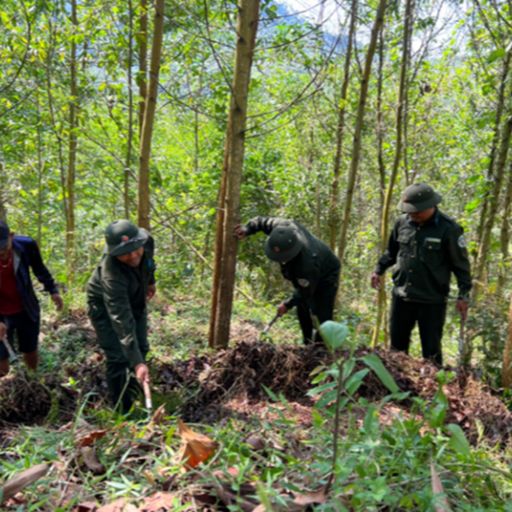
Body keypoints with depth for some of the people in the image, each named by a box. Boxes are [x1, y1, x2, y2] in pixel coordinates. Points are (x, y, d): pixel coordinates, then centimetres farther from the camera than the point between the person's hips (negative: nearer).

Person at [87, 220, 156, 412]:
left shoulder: (147, 241, -29)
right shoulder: (111, 274, -44)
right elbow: (122, 321, -46)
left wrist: (150, 281, 13)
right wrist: (137, 363, -49)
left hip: (134, 300, 6)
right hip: (105, 306, -6)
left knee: (141, 349, 11)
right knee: (118, 358, -10)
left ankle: (130, 400, 33)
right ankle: (120, 411, 10)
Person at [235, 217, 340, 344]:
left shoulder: (307, 264, -47)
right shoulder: (284, 228, -33)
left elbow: (304, 293, -29)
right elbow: (262, 221, -15)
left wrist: (287, 305, -16)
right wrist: (246, 229, -33)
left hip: (326, 277, -8)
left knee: (321, 317, -14)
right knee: (303, 311, 14)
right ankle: (308, 346, 28)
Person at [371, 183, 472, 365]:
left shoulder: (448, 229, -14)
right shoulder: (402, 222, 0)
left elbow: (461, 264, -7)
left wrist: (464, 295, -8)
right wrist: (379, 270, 13)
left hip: (432, 301, -5)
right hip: (401, 296, 5)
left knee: (431, 349, 5)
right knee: (397, 343, 17)